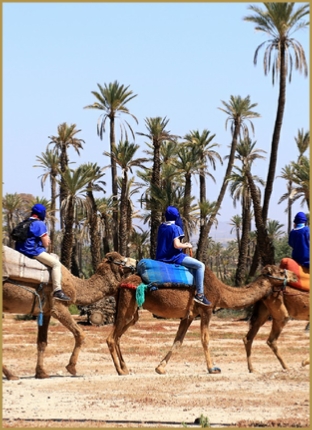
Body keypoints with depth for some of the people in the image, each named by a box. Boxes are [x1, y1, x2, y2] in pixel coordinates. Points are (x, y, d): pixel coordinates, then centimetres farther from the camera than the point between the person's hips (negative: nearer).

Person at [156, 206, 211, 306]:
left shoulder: (161, 227, 9)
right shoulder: (175, 228, -14)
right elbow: (176, 245, -23)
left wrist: (183, 245, 18)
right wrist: (187, 246, -4)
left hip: (161, 257, 9)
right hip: (173, 257, -9)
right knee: (200, 265, -8)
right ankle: (199, 294, -11)